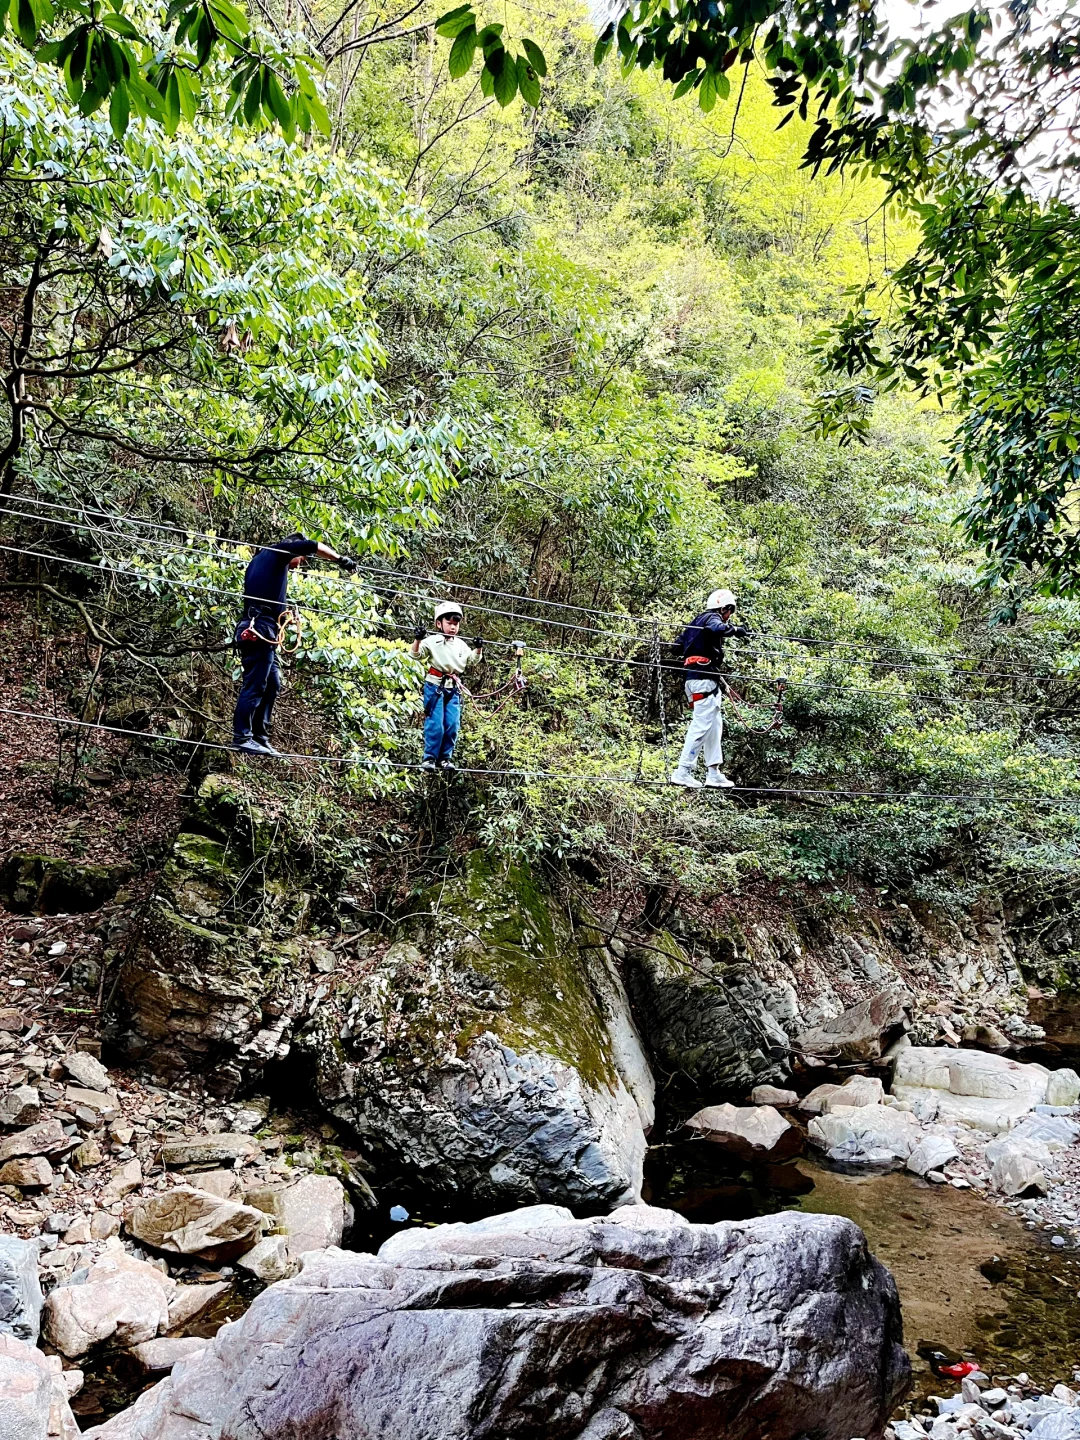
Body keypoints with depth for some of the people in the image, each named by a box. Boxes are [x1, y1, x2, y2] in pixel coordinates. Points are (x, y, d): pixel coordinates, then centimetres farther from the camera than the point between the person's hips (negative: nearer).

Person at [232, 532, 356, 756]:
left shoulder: (260, 559, 29)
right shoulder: (279, 551, 4)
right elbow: (314, 546, -5)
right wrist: (341, 559, 7)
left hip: (255, 627, 9)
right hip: (260, 628, -9)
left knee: (272, 684, 10)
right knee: (254, 685, -11)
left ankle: (260, 736, 9)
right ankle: (241, 737, -12)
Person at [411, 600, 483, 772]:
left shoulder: (461, 645, 15)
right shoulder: (432, 641, -2)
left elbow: (472, 661, 20)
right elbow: (416, 653, -11)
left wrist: (478, 649, 4)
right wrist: (418, 639, -29)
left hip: (453, 688, 5)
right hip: (435, 685, -5)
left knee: (452, 724, 0)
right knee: (435, 723, -8)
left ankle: (445, 757, 10)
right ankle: (429, 757, -1)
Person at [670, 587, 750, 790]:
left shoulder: (698, 621, 22)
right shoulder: (713, 617, -5)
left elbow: (679, 642, 26)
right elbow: (718, 628, -29)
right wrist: (736, 629, -17)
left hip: (693, 677, 10)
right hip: (704, 678, -10)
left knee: (715, 724, 13)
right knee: (702, 725, -10)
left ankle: (713, 773, 14)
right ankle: (682, 772, -12)